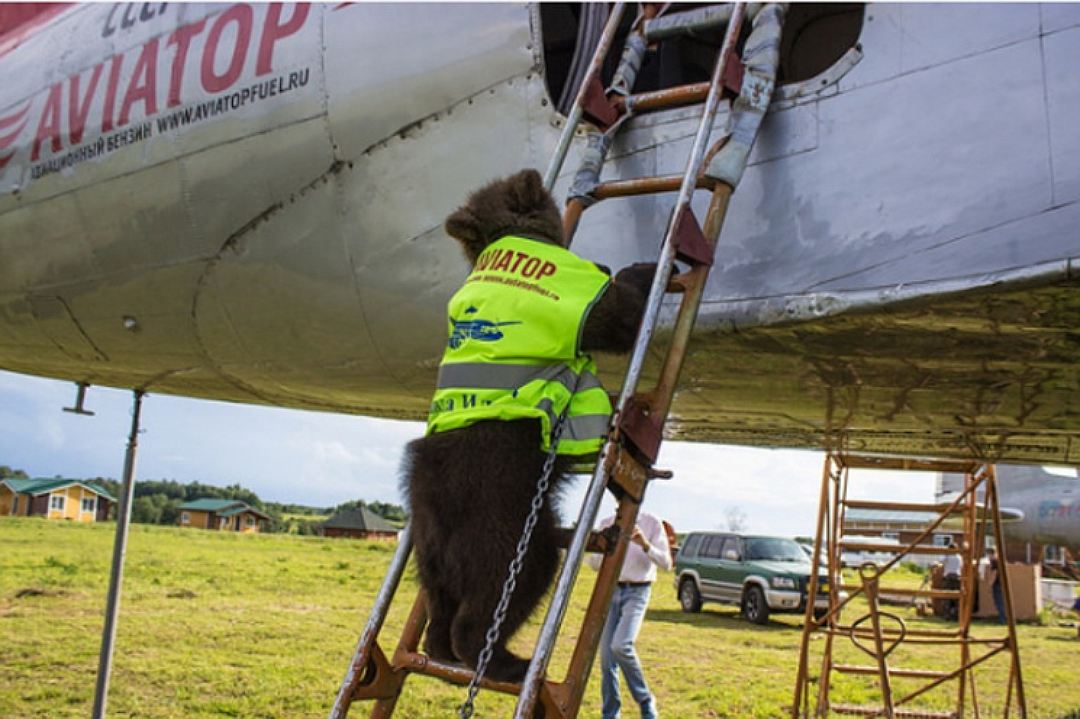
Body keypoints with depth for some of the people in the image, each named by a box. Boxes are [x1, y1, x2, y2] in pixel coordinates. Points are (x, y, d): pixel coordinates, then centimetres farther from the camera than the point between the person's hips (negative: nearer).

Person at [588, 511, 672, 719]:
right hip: (610, 590, 4)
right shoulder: (607, 524, 11)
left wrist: (645, 544, -22)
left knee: (621, 645, -23)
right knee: (606, 654, -1)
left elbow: (666, 563, -5)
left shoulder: (652, 523, 0)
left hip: (637, 592, -4)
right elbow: (594, 563, 13)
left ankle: (645, 701, -3)